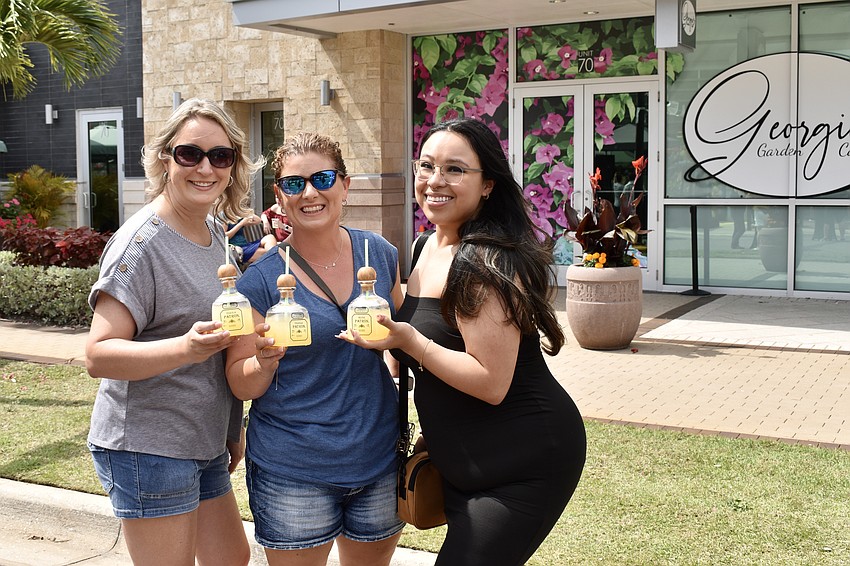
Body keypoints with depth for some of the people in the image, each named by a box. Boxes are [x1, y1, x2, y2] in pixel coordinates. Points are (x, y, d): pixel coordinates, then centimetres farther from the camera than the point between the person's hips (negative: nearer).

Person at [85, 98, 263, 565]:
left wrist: (233, 428, 18)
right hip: (147, 448, -8)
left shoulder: (215, 233, 8)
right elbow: (98, 356, -22)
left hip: (205, 446, 8)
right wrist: (186, 348, -37)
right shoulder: (142, 241, -17)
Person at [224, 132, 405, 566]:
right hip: (292, 474, -3)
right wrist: (264, 363, -25)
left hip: (379, 462, 4)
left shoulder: (379, 253, 0)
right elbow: (241, 385, -6)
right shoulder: (260, 278, -10)